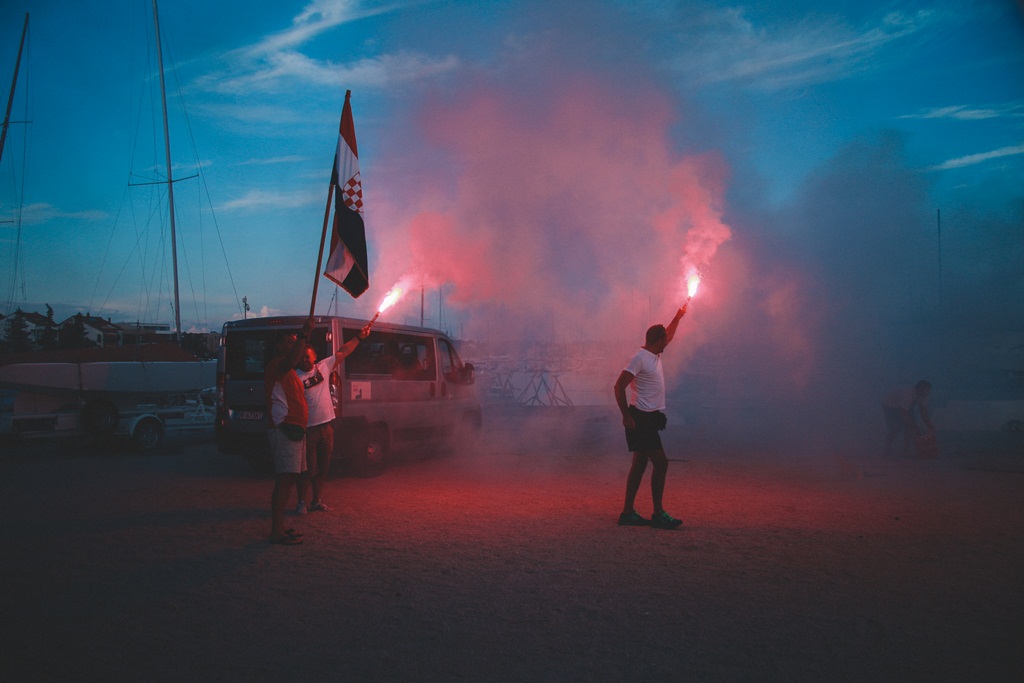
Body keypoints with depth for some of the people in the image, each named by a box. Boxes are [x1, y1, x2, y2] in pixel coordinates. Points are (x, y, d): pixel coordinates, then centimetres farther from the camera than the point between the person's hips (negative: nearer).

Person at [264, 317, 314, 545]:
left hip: (294, 430, 10)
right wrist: (304, 335, -33)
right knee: (285, 479, -13)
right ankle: (277, 532, -12)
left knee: (289, 479, 12)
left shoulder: (289, 372, 24)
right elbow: (289, 362, -33)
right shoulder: (275, 365, -8)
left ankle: (280, 527, 18)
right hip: (284, 430, -10)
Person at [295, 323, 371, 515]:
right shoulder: (296, 377, -7)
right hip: (308, 429, -5)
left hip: (326, 425, 5)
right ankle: (301, 502, 12)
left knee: (323, 467, 12)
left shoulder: (323, 367, 7)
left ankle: (317, 501, 24)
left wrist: (359, 337, 10)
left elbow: (343, 352, 12)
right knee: (308, 468, -2)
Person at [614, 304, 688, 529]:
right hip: (641, 418, -10)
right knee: (660, 463, -10)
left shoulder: (654, 354, 13)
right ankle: (658, 514, -4)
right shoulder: (640, 358, -15)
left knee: (640, 464, 10)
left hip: (650, 419, 10)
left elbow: (668, 336, 35)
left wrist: (678, 316, 28)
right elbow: (619, 386, -18)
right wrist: (627, 417, -20)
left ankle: (628, 513, 14)